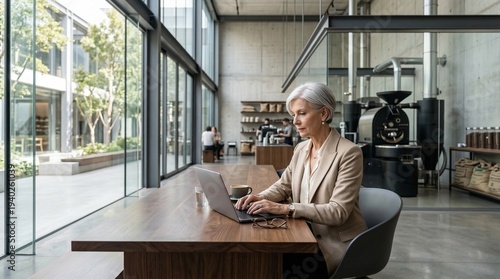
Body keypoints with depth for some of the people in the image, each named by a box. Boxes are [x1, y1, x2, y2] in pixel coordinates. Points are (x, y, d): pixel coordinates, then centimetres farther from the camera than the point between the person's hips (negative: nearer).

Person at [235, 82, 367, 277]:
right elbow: (283, 185, 10)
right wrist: (260, 197, -12)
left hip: (337, 241, -5)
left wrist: (285, 208, -30)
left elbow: (338, 212, -23)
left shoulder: (349, 153, -18)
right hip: (307, 232, 6)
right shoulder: (301, 149, 4)